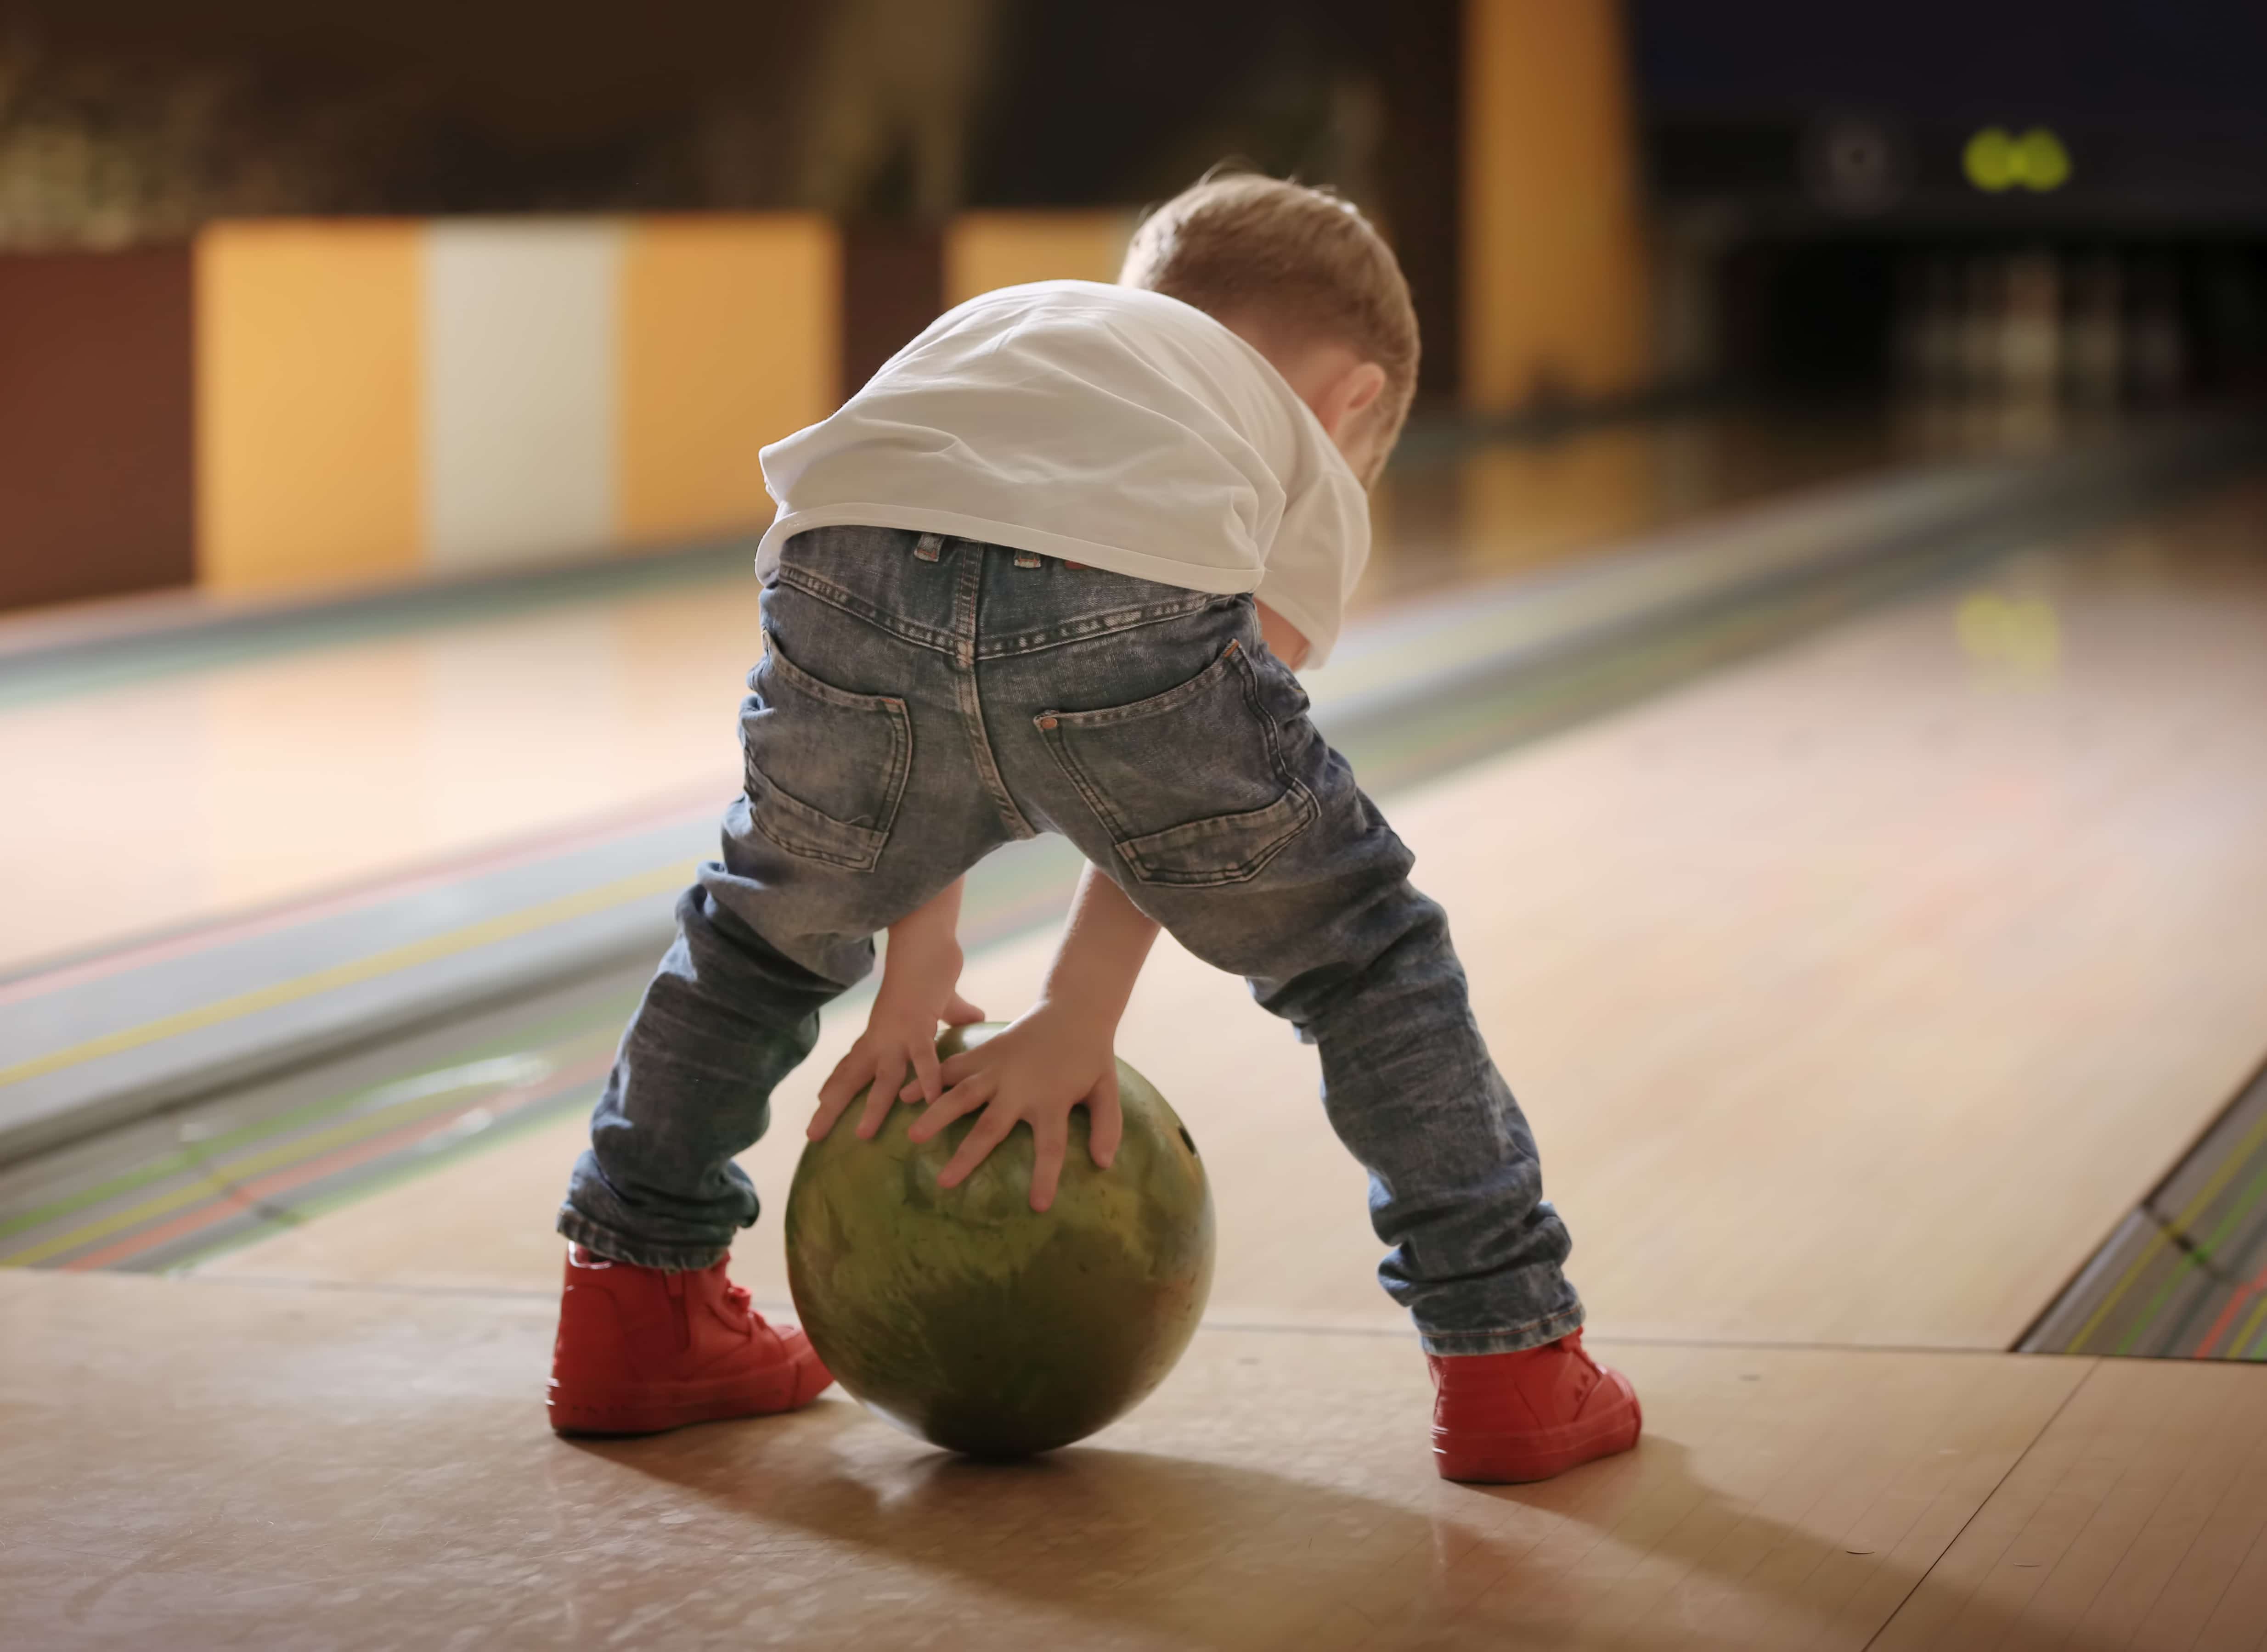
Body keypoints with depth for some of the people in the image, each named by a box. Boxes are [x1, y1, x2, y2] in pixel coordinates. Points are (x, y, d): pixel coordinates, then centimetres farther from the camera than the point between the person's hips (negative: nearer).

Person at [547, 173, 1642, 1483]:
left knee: (764, 929, 33)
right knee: (1363, 955, 22)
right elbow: (1190, 793, 22)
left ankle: (633, 1314, 41)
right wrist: (1078, 1020, 20)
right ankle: (1510, 1359, 23)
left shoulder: (1002, 332, 46)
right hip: (1128, 616, -3)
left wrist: (914, 970, 32)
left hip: (849, 568, 3)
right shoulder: (1316, 483, 36)